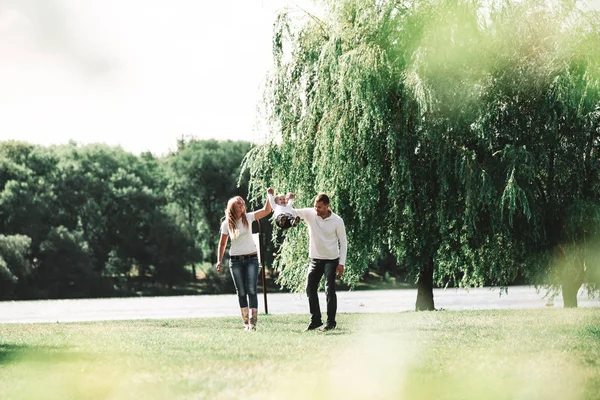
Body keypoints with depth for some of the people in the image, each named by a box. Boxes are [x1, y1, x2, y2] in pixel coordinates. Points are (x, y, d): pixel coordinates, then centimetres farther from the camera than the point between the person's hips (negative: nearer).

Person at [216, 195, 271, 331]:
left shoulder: (248, 218, 2)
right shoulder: (226, 224, 2)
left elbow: (266, 210, -6)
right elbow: (222, 244, 9)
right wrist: (219, 261, 2)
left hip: (251, 259, -1)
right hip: (235, 261, 1)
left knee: (251, 290, -11)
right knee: (241, 292, 3)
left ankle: (253, 322, -16)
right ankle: (246, 322, 9)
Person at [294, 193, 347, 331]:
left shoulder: (337, 221, -12)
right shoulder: (310, 214, -6)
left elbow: (343, 242, -5)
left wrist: (341, 263, -9)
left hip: (331, 260, -4)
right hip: (315, 259, 4)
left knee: (330, 290, -6)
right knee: (310, 289, 5)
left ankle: (331, 322, 0)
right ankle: (315, 320, 15)